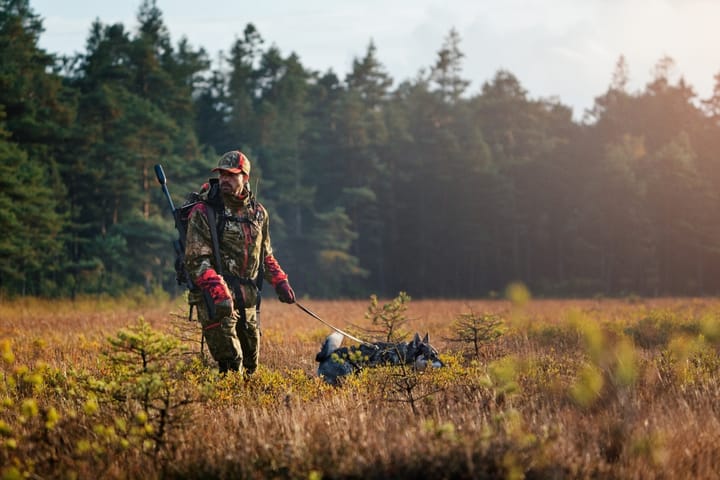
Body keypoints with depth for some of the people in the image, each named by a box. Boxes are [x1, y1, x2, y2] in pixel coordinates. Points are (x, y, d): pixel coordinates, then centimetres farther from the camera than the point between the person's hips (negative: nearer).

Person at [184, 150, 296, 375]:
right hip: (216, 299, -6)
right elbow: (196, 260, -13)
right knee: (231, 361, -17)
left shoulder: (258, 213, 12)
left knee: (250, 363, 11)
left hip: (247, 298, 6)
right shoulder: (203, 212, -7)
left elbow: (265, 255, 26)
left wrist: (280, 281, 12)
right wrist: (218, 291, -26)